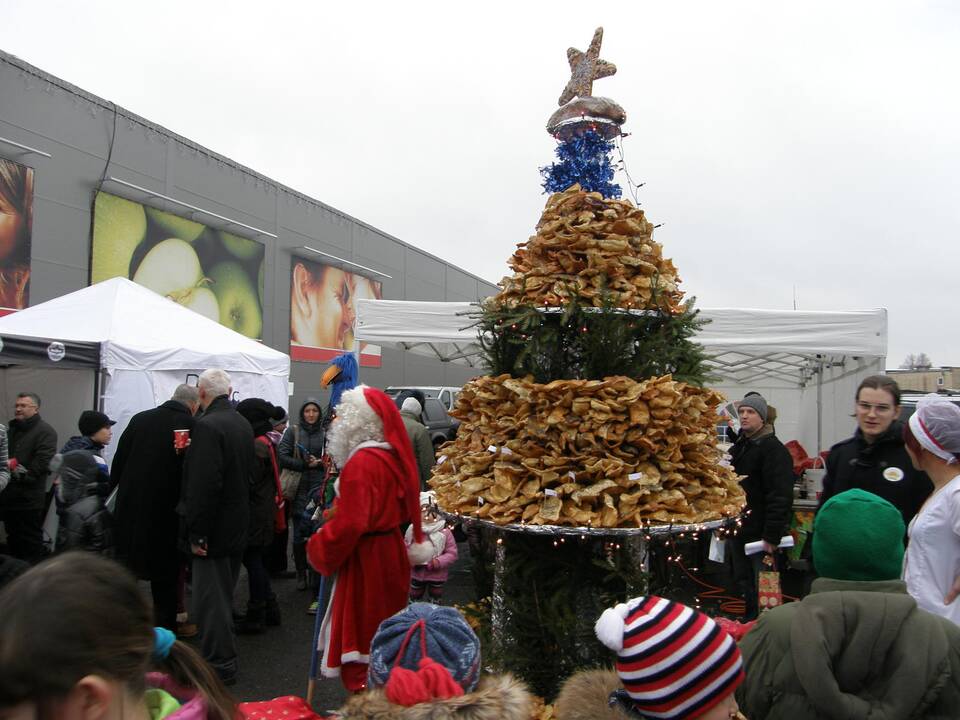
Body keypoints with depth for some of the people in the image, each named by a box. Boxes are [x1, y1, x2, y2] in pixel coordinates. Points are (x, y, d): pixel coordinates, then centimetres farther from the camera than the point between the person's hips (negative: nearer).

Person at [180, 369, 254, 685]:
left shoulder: (207, 426, -19)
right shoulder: (244, 424, 8)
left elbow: (204, 485, -24)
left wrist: (197, 532, -19)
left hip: (215, 529, -9)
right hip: (238, 525, 9)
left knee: (211, 598, 2)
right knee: (223, 595, 21)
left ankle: (220, 665, 9)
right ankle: (224, 656, 34)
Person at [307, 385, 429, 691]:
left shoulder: (361, 462, -21)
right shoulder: (394, 456, 6)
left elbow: (349, 524, -27)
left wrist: (318, 549, -11)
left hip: (365, 561, -9)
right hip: (391, 552, 9)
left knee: (359, 647, 2)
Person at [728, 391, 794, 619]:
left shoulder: (773, 449, -14)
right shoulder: (738, 447, 14)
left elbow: (780, 497, -22)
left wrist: (771, 537, -25)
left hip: (760, 534, -8)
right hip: (739, 532, 9)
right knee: (742, 583, 17)